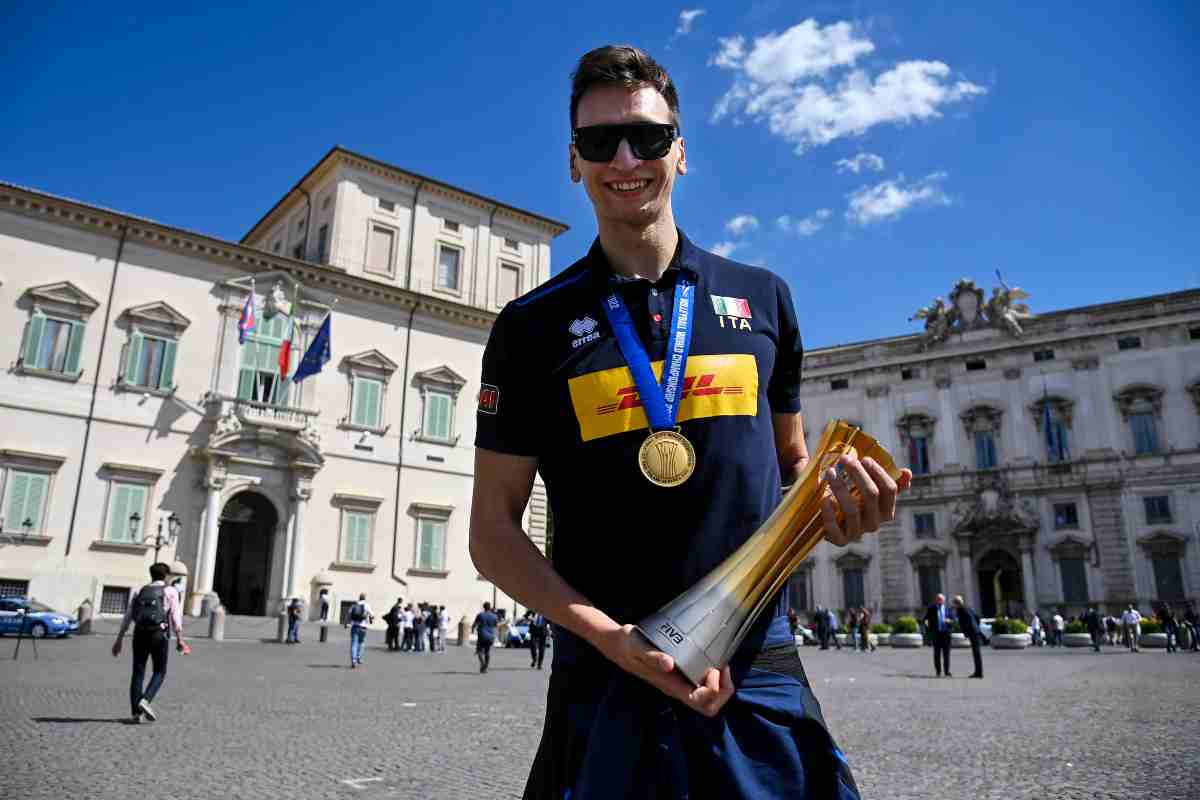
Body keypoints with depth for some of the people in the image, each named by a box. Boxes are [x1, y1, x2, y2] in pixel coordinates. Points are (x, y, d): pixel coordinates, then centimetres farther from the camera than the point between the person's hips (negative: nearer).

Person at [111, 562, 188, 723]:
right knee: (159, 672, 9)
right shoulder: (170, 592, 5)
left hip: (140, 634, 4)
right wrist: (180, 639, -8)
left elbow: (127, 617, 11)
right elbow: (176, 616, -6)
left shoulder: (140, 592, 16)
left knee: (138, 672, 8)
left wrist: (119, 640, 12)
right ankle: (145, 700, -13)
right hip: (159, 635, -4)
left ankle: (135, 713, 5)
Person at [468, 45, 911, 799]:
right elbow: (493, 528, -2)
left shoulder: (763, 298, 5)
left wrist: (835, 494, -7)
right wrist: (609, 636, -16)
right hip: (605, 682, -1)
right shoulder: (533, 327, -1)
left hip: (762, 678, 2)